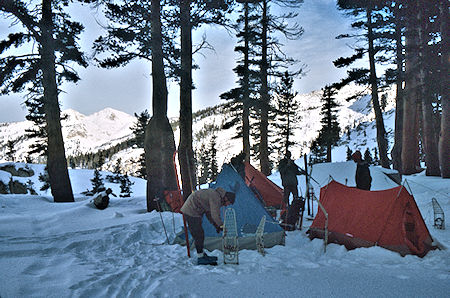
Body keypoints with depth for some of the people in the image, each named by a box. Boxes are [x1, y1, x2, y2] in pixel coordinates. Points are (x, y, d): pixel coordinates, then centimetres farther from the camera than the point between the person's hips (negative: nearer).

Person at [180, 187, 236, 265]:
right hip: (191, 211, -11)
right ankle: (200, 259, 3)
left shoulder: (216, 195, 12)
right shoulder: (216, 198, -20)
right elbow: (215, 215, -24)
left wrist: (216, 225, 14)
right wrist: (221, 226, -14)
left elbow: (208, 213, 18)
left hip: (190, 210, 11)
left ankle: (202, 255, 26)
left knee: (199, 234, 16)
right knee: (198, 234, -6)